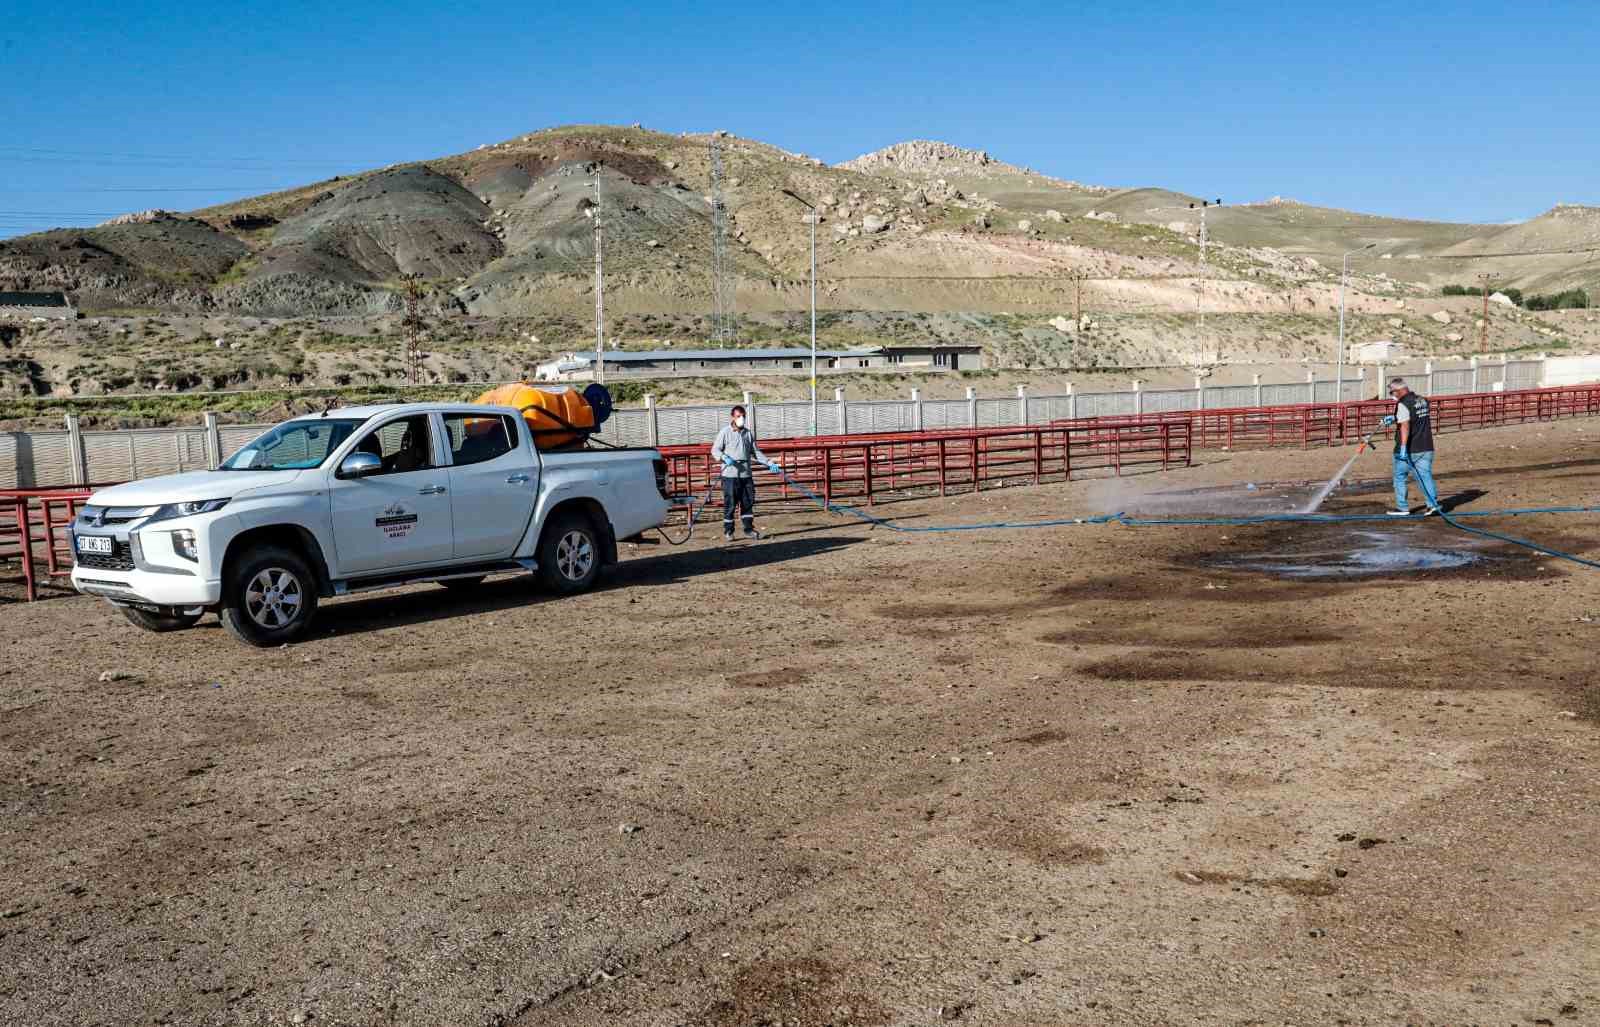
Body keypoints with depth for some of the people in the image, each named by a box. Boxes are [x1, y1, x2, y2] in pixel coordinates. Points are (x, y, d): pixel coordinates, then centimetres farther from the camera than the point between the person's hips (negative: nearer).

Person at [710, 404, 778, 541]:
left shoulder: (749, 433, 12)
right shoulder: (725, 432, -2)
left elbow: (755, 452, 17)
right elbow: (715, 450, -3)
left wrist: (769, 463, 10)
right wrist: (724, 458, -21)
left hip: (746, 474, 5)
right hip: (730, 474, -5)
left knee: (748, 502, 8)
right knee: (730, 504, -1)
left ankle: (749, 529, 18)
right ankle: (728, 532, 7)